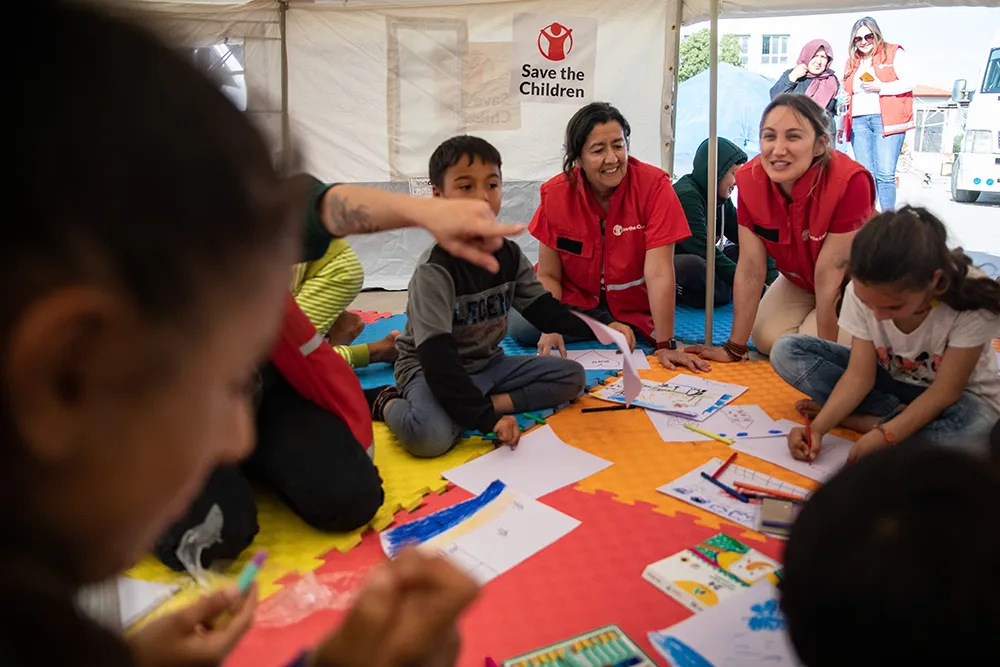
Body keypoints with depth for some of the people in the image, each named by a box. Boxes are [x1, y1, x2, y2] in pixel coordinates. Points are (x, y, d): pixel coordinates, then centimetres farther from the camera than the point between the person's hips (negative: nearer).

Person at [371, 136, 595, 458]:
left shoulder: (509, 254, 0)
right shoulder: (435, 268, -22)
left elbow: (544, 309, 2)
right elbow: (436, 356, -28)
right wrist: (485, 417, -33)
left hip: (487, 363, 8)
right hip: (429, 369, -7)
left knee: (573, 376, -1)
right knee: (431, 437, -38)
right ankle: (389, 404, -6)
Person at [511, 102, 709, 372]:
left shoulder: (654, 185, -21)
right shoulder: (556, 193, -14)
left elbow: (659, 272, -27)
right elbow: (549, 275, -8)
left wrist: (665, 345, -30)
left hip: (634, 304, 1)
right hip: (576, 298, 0)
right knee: (520, 325, -20)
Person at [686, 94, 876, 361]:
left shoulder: (849, 181, -36)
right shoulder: (750, 179, -22)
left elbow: (830, 274, -31)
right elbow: (750, 268, -19)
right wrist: (734, 348, -17)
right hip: (799, 281, 4)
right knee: (767, 339, -12)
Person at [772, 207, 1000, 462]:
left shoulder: (973, 303, -30)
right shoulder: (861, 291, -21)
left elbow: (945, 391, -26)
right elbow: (860, 375, -19)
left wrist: (883, 435, -39)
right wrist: (818, 426, -34)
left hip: (955, 397, -3)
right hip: (890, 381, 3)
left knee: (974, 433, -41)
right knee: (786, 352, -15)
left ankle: (859, 420, -19)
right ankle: (898, 413, -17)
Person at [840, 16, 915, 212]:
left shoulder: (894, 53, 6)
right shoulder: (853, 62, 21)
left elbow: (909, 82, -3)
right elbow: (846, 94, 25)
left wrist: (881, 87, -14)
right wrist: (841, 125, 20)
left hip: (887, 120, -5)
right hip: (858, 122, 5)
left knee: (885, 173, -12)